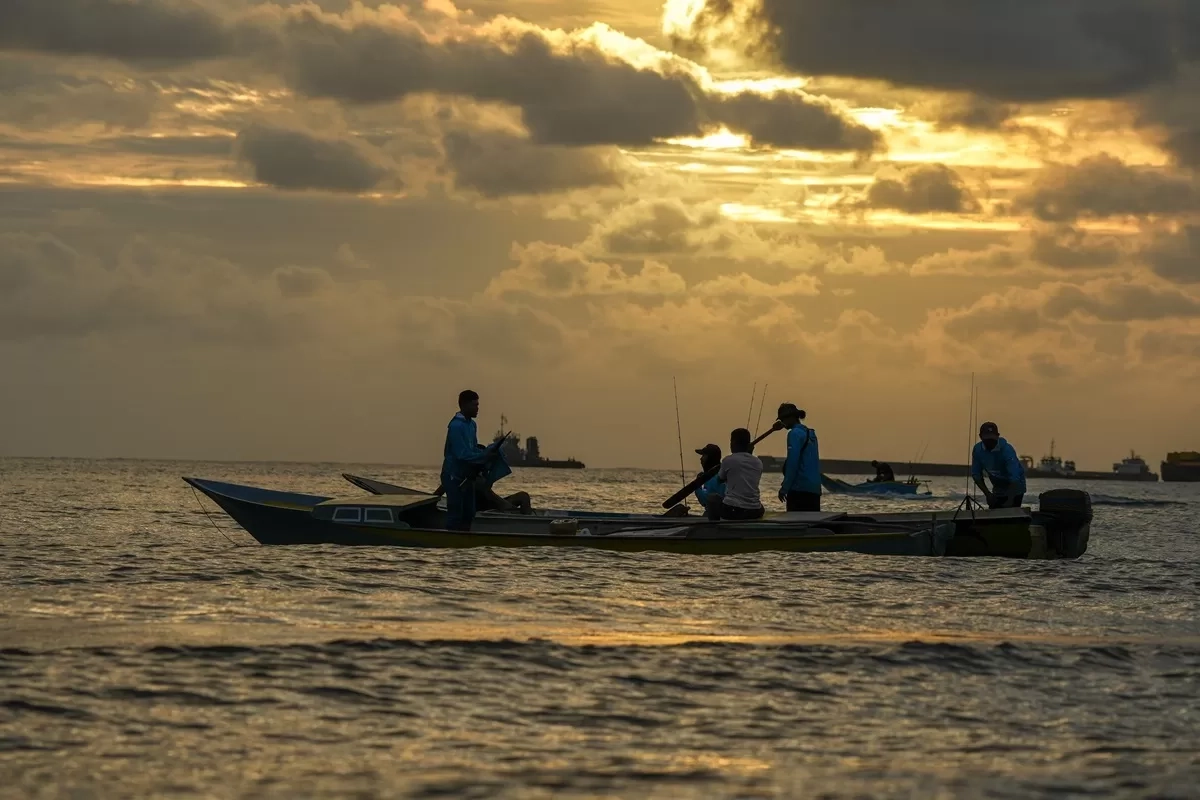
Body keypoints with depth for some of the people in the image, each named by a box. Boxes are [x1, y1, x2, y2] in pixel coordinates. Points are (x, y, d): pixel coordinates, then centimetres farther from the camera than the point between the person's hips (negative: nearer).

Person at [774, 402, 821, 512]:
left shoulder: (795, 433, -9)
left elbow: (792, 463, -16)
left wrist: (784, 487, -14)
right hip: (814, 489, 9)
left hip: (800, 488, -9)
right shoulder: (810, 433, 17)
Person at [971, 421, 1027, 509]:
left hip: (1014, 488, -5)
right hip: (998, 488, 5)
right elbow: (976, 474, -7)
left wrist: (1010, 501, -48)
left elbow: (1015, 478, -38)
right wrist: (987, 494, -18)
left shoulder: (1007, 450, -31)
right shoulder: (977, 450, -15)